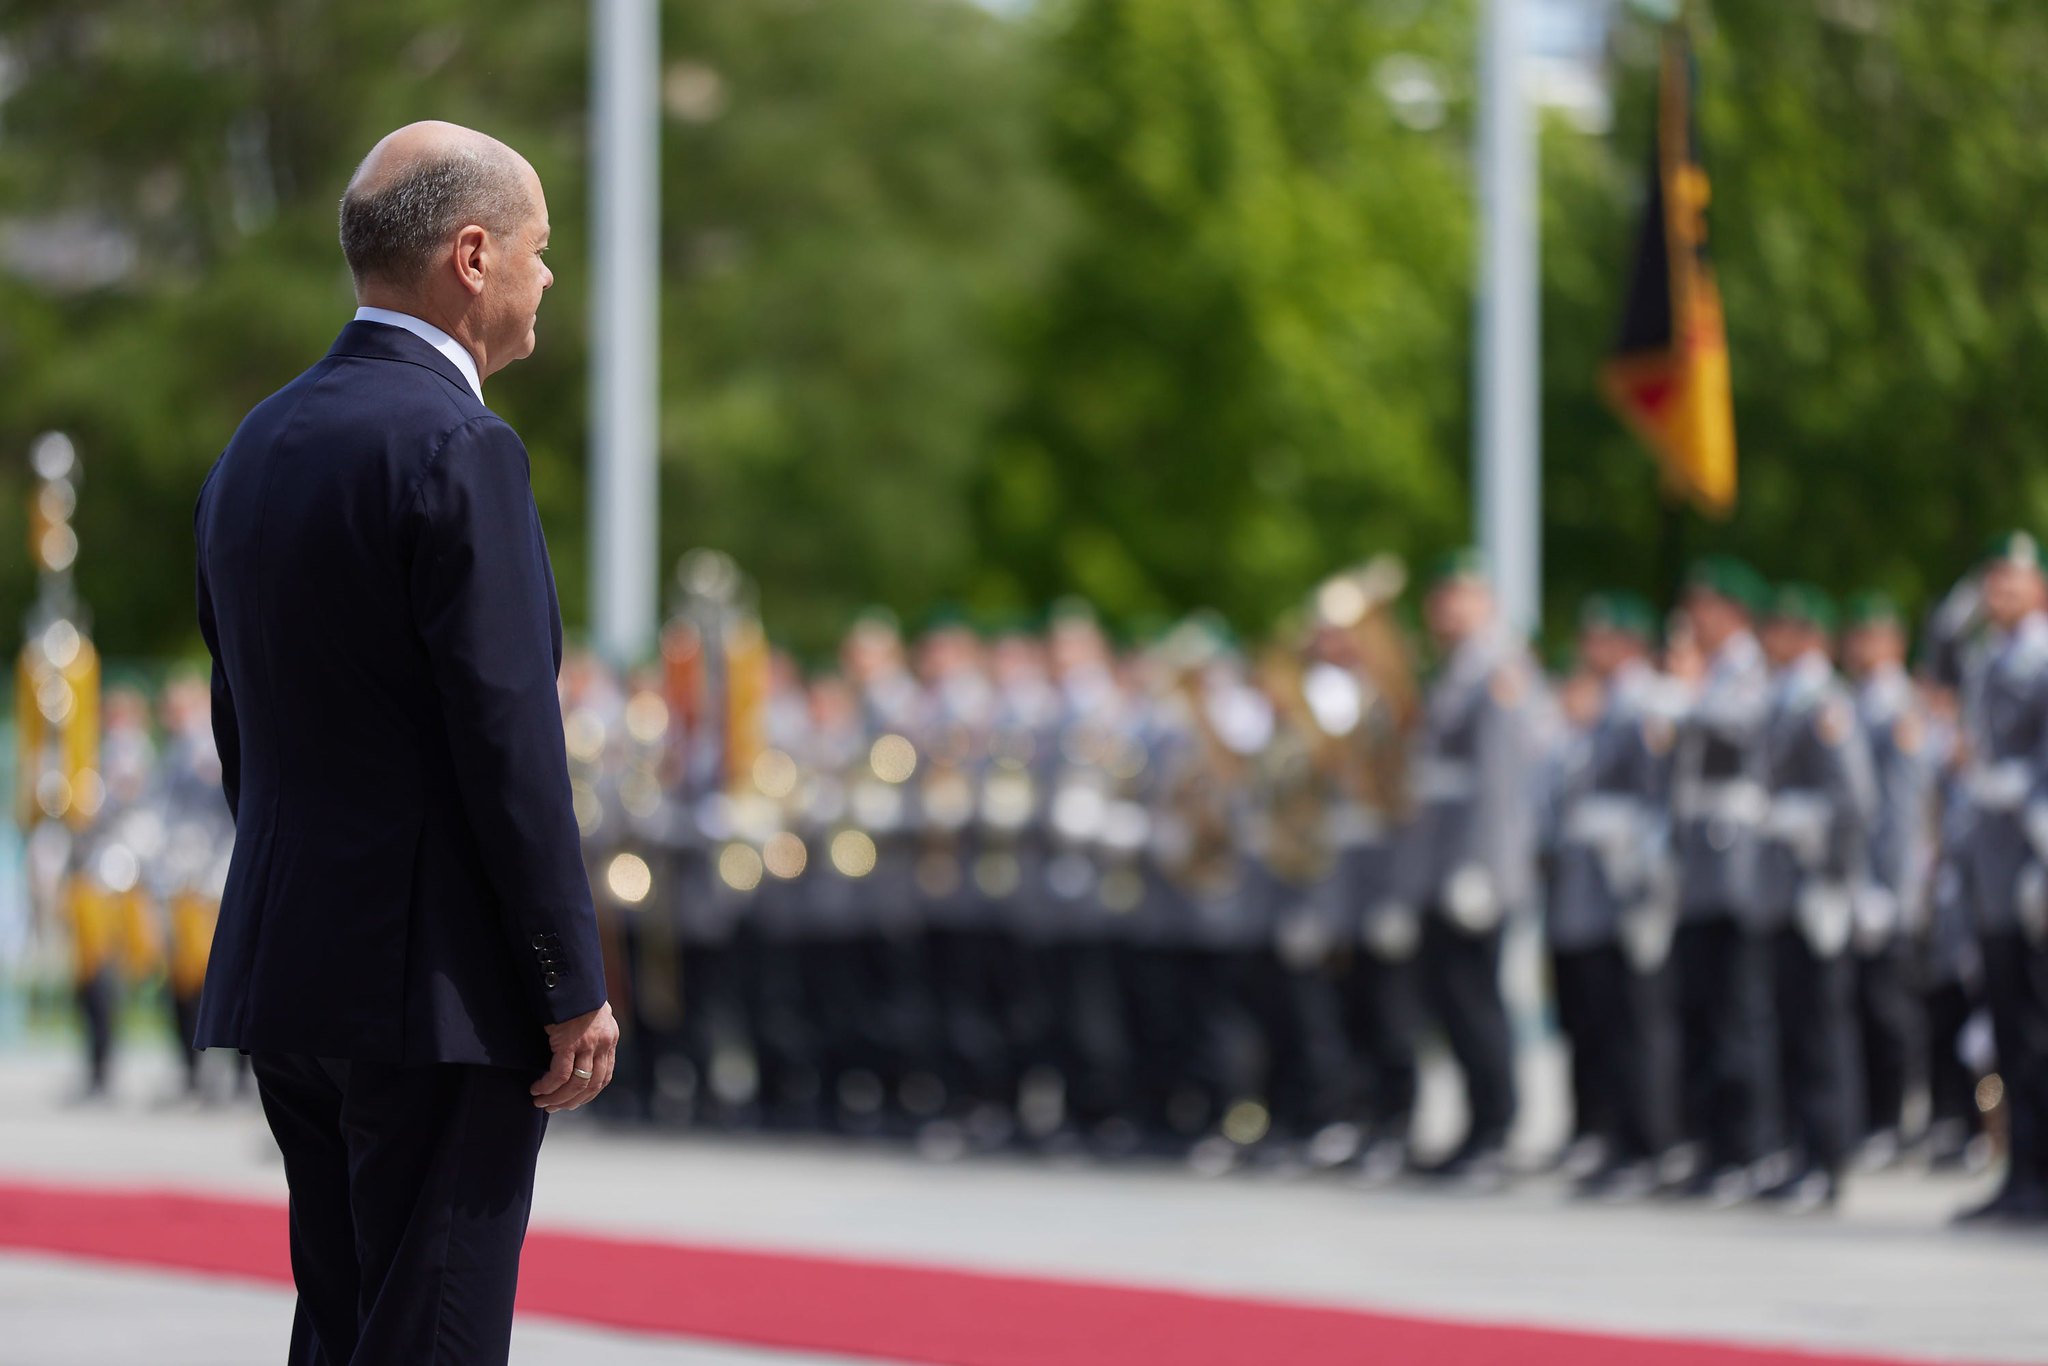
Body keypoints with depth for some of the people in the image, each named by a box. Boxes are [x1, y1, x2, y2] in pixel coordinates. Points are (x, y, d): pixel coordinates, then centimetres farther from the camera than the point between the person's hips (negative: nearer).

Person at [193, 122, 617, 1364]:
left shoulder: (259, 446, 13)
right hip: (438, 985, -9)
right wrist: (574, 986, -13)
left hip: (285, 978, 9)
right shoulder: (458, 449, -15)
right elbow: (509, 741, -17)